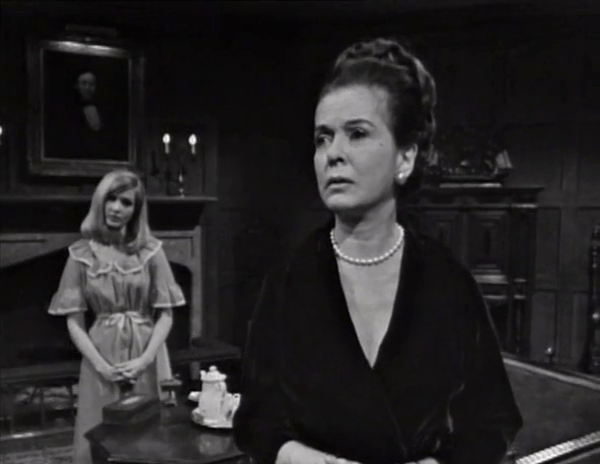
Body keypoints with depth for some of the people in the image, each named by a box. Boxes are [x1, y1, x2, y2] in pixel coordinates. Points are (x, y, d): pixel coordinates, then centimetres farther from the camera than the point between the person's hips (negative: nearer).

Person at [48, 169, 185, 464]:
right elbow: (74, 320, 0)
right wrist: (100, 364, -11)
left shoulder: (151, 251, -1)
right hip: (101, 356, 0)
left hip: (146, 357, 0)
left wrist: (145, 359, -12)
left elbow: (165, 315, -1)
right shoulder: (81, 254, -1)